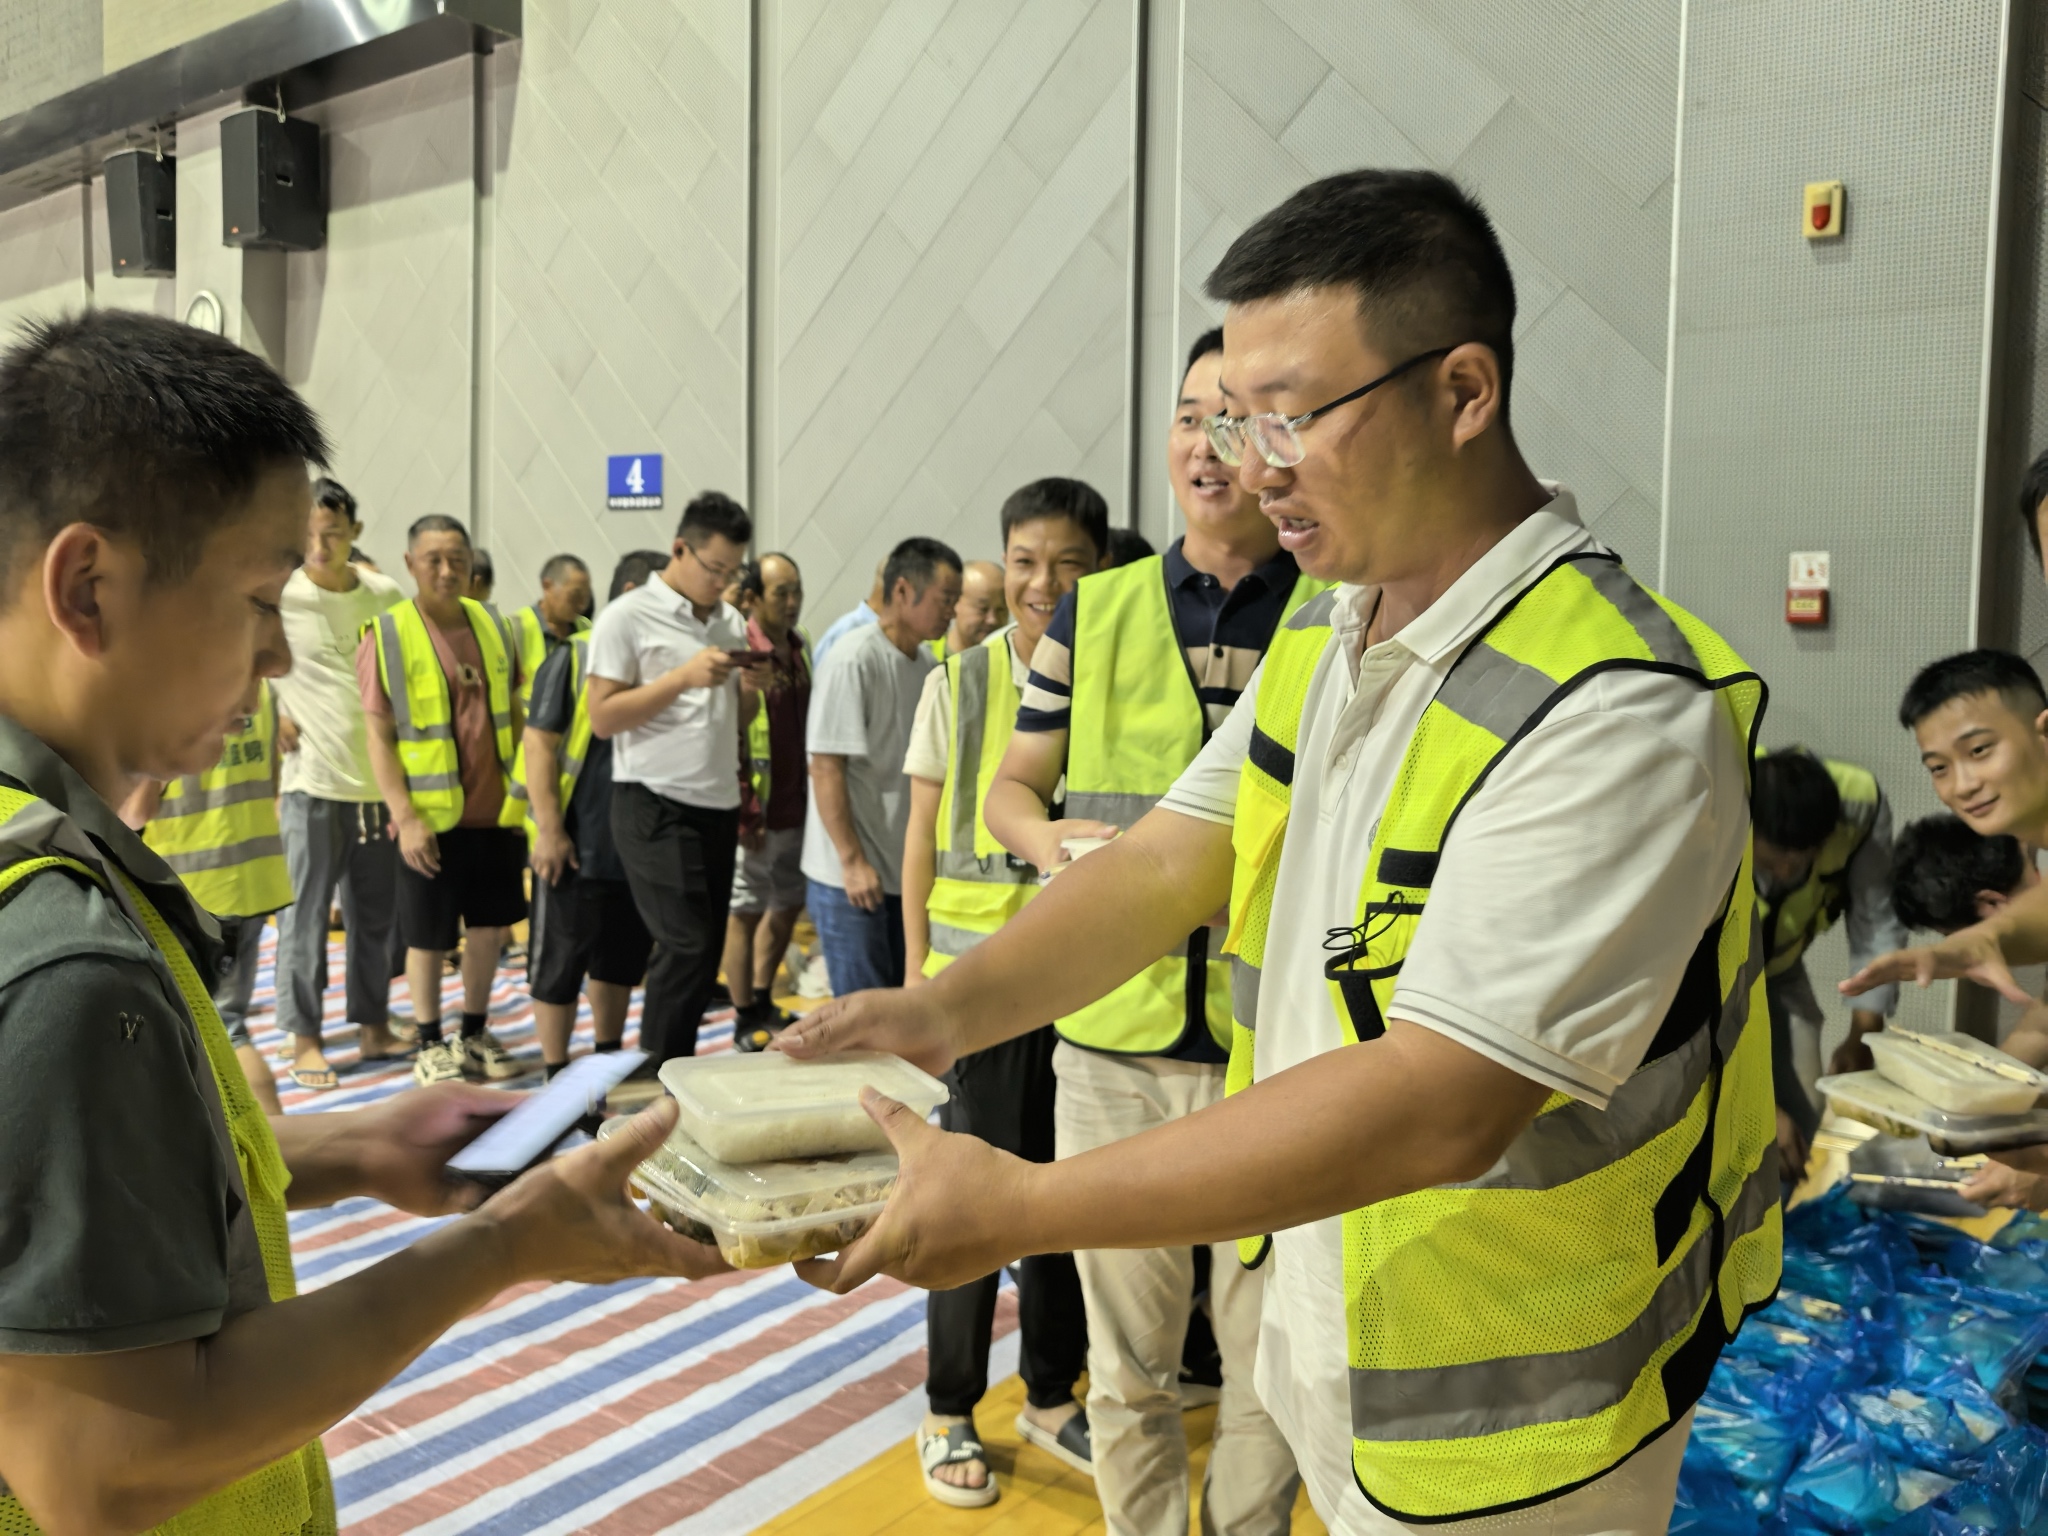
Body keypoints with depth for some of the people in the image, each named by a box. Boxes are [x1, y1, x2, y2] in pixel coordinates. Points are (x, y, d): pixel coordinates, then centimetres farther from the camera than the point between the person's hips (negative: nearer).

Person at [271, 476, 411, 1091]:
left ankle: (373, 1027, 26)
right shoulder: (275, 596, -6)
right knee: (306, 915, 1)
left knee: (377, 915, 13)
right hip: (311, 781, -4)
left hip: (380, 779, 4)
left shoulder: (385, 595, 4)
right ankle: (304, 1039, 13)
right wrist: (272, 714, -5)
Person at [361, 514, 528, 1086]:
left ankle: (474, 1034, 30)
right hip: (433, 819, -4)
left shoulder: (491, 624, 6)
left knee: (490, 928, 13)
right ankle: (430, 1045, 24)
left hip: (497, 812, 4)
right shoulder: (386, 635, -7)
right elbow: (380, 737, -8)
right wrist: (405, 817, -15)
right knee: (428, 938, 8)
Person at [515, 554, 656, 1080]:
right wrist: (549, 830, -16)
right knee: (560, 961, 5)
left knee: (622, 957, 18)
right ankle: (555, 1073, 18)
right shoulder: (574, 658, -9)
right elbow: (539, 743, -12)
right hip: (577, 844, -6)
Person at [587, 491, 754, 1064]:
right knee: (688, 947, -10)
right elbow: (603, 717, -11)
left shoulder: (730, 619, 14)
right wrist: (684, 677, -19)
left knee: (704, 951, 9)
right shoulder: (628, 616, -6)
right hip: (655, 806, -7)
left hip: (719, 803, 7)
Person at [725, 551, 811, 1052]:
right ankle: (746, 1021, 16)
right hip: (755, 814, -7)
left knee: (787, 906, 18)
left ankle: (763, 1000, 36)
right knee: (745, 913, 4)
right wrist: (745, 814, -18)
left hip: (796, 810, 7)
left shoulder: (801, 649, 9)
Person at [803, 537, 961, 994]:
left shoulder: (927, 663, 8)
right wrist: (852, 862, -18)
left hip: (906, 869, 8)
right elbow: (826, 770, -18)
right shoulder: (852, 662, -16)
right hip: (849, 874, -8)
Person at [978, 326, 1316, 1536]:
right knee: (1127, 1364, 17)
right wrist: (1048, 837, -10)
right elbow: (1014, 786, 11)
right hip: (1116, 1046, 2)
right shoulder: (1095, 613, 4)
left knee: (1272, 1367, 13)